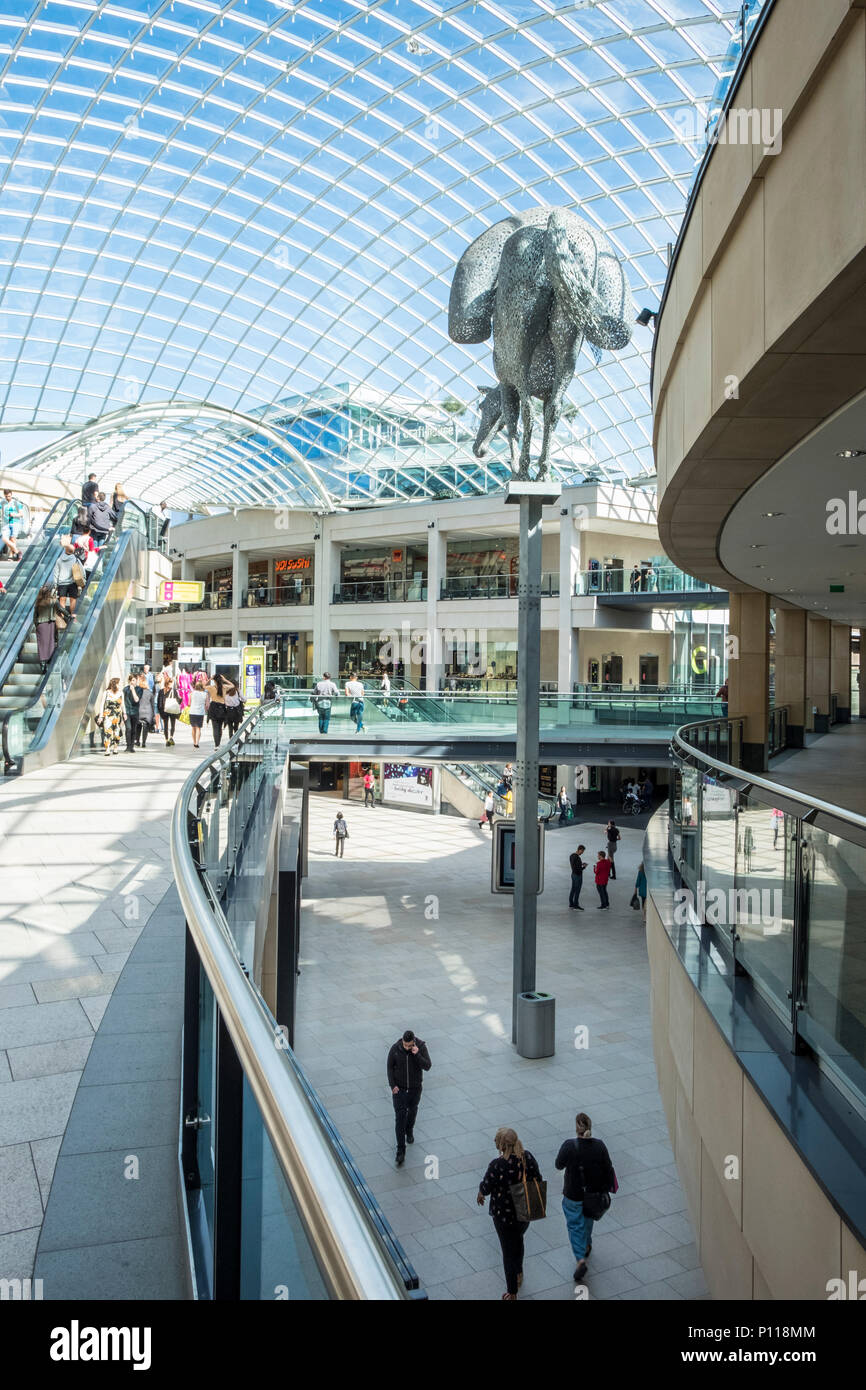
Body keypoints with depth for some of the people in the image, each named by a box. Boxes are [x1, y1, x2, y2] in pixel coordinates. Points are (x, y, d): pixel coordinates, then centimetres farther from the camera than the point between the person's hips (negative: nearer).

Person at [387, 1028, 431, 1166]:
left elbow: (427, 1066, -22)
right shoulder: (395, 1049, -18)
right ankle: (401, 1151, 0)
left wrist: (417, 1055, -35)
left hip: (415, 1088, 1)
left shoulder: (421, 1047, -19)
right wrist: (392, 1085, -12)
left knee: (412, 1110, 23)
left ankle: (409, 1131, 53)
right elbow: (390, 1067, -6)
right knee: (400, 1117, -5)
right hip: (399, 1088, -1)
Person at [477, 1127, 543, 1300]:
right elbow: (538, 1181, -5)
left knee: (509, 1250, 14)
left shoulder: (497, 1165, -31)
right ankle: (519, 1274, 52)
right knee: (518, 1239, 31)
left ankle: (512, 1293, 28)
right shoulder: (527, 1156, -17)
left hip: (504, 1214, -5)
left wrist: (480, 1195, 6)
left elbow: (486, 1187, -17)